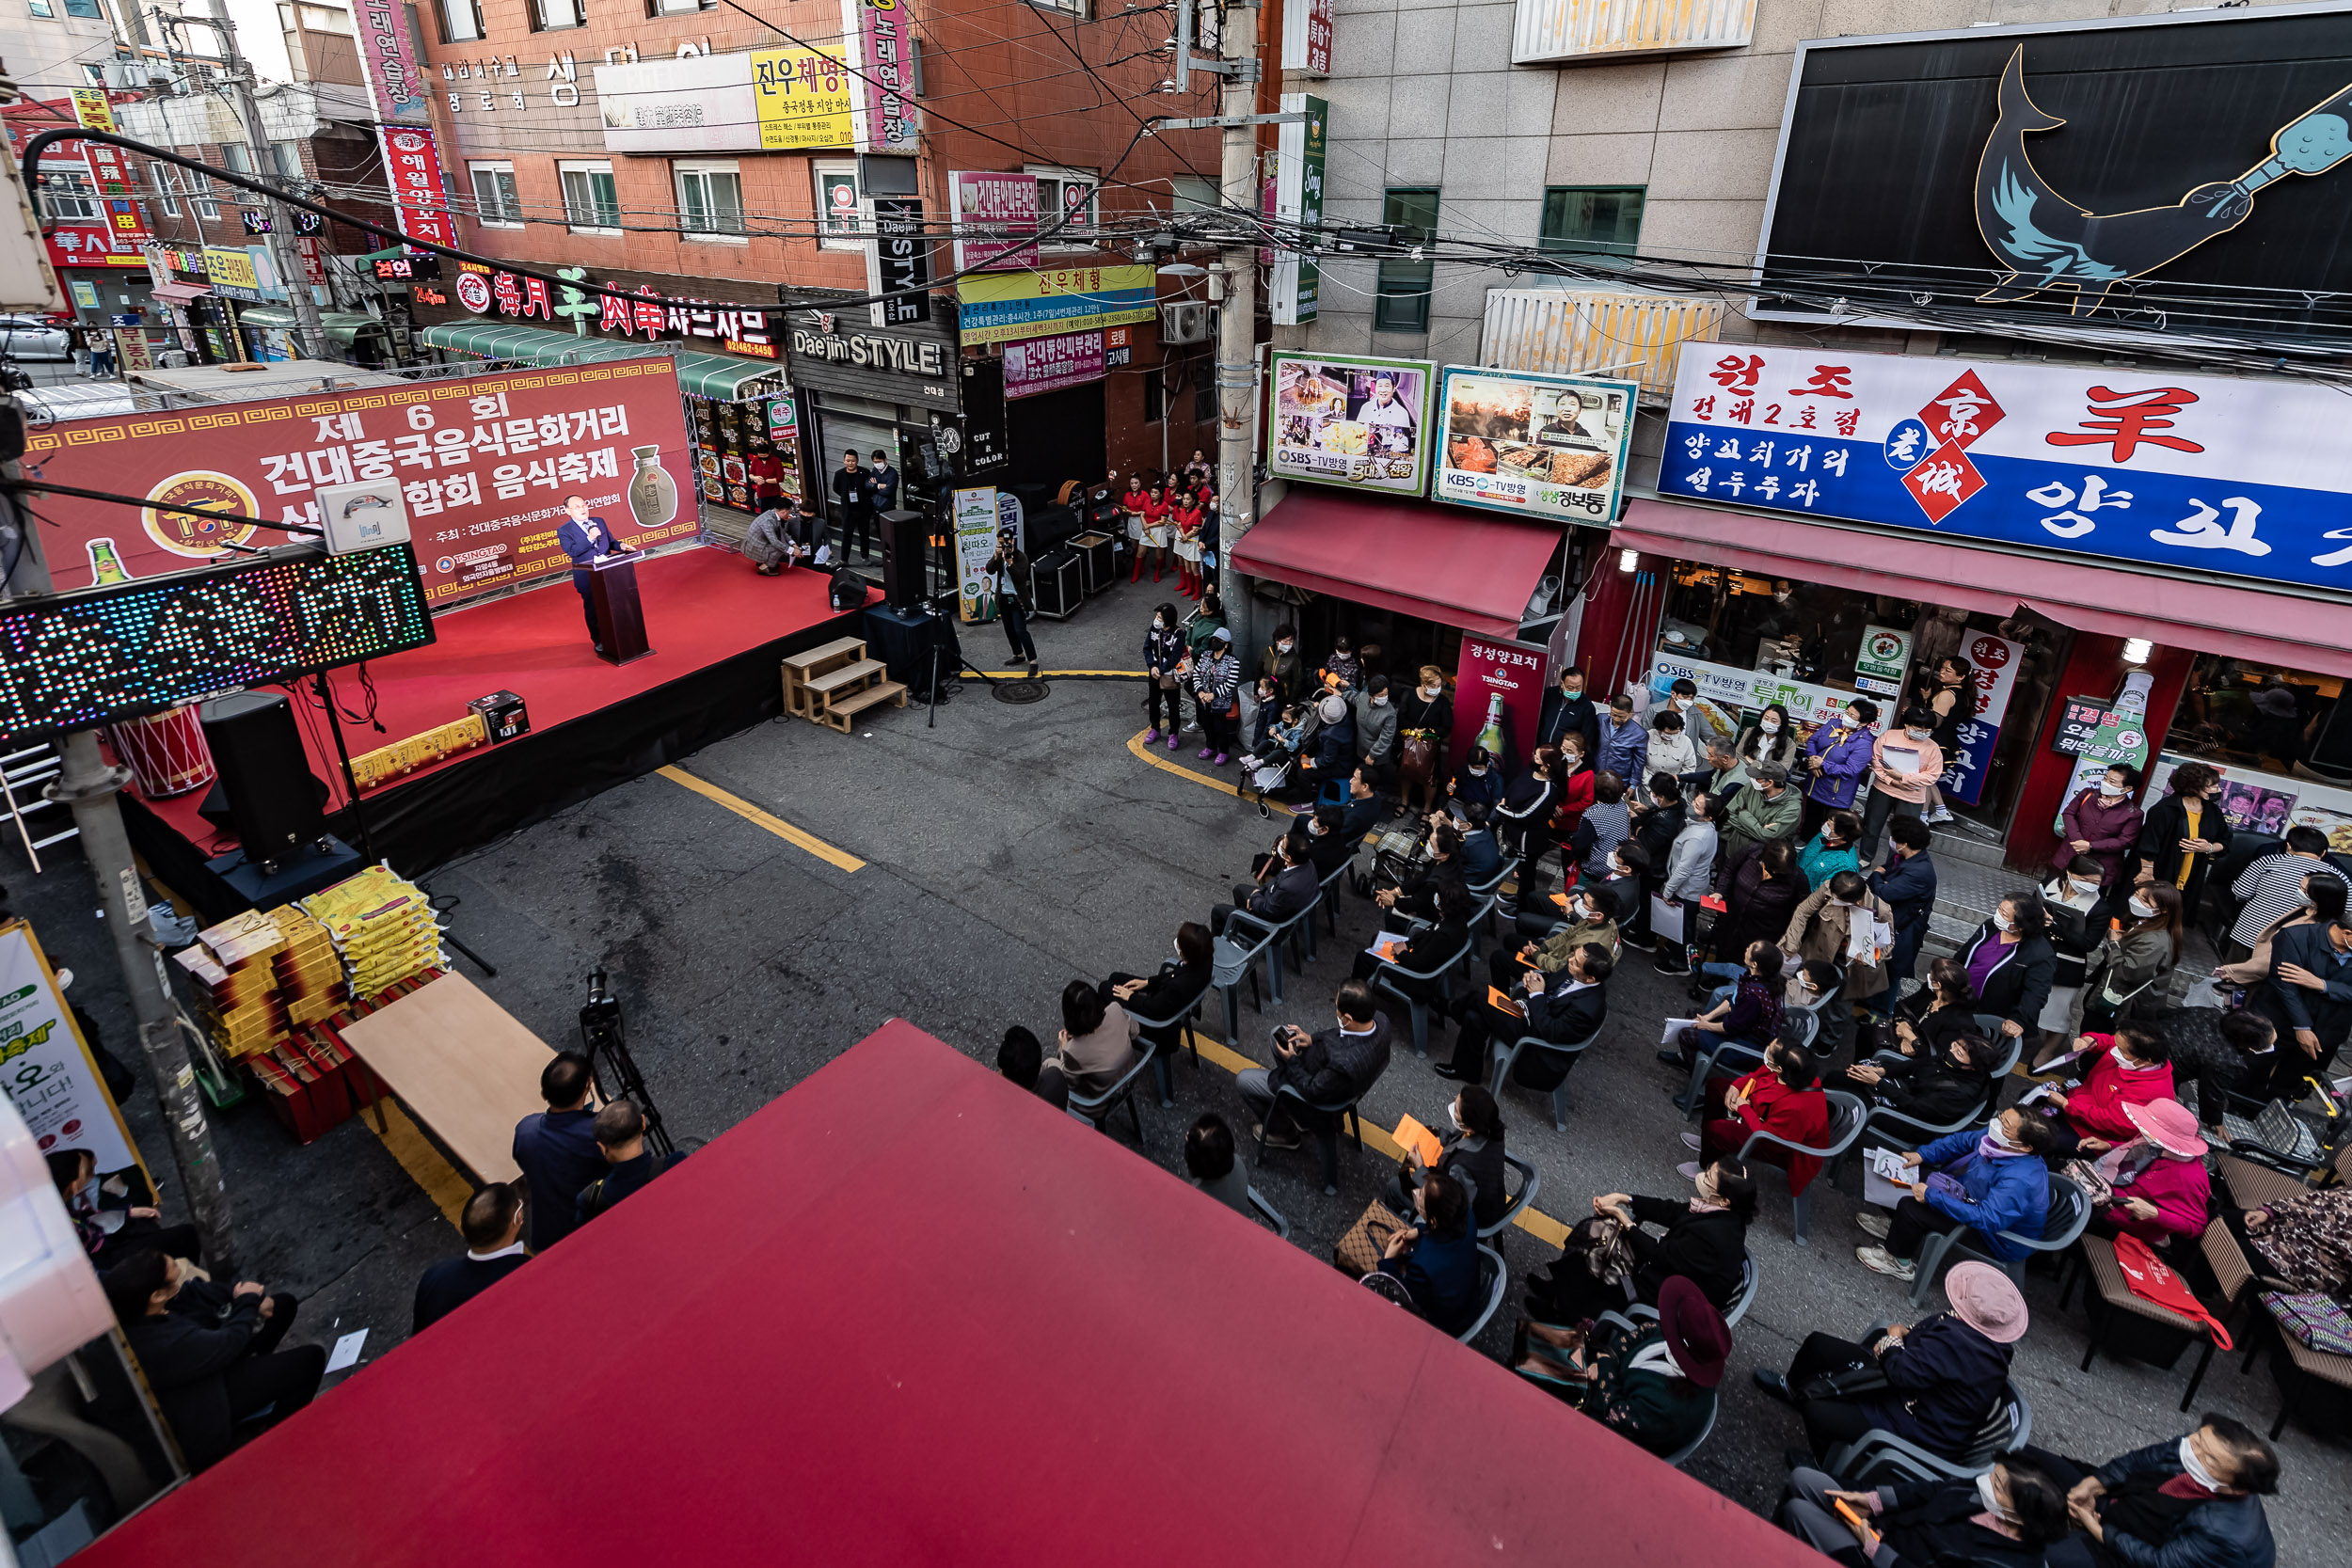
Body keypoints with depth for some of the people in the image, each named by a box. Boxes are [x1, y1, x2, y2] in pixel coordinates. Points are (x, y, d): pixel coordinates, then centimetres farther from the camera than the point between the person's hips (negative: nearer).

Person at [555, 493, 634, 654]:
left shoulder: (599, 521, 11)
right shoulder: (564, 531, -5)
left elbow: (610, 541, 17)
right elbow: (571, 551, -19)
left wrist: (620, 546, -5)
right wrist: (590, 538, -29)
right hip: (587, 578, -4)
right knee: (592, 610, 5)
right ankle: (598, 641, 19)